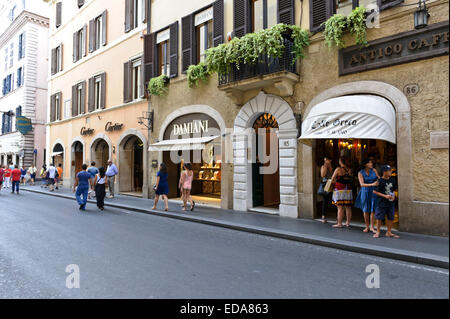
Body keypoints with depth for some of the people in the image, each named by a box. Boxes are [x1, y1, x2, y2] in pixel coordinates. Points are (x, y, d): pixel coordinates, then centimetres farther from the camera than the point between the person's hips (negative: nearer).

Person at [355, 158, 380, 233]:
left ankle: (371, 227, 8)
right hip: (365, 192, -1)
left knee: (373, 210, -2)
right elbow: (362, 184, -17)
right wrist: (372, 184, -31)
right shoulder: (360, 173, -7)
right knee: (366, 210, 5)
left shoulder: (374, 170, 1)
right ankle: (367, 227, 19)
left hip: (374, 192, 1)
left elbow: (379, 179, 7)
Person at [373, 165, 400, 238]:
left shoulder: (392, 180, 4)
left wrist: (393, 195, -1)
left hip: (391, 202, 5)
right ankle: (378, 232, 17)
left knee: (391, 218, 10)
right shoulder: (380, 181, -13)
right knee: (379, 217, 3)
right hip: (382, 203, -5)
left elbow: (394, 189, 18)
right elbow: (375, 191, -11)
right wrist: (385, 196, -16)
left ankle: (389, 232, 23)